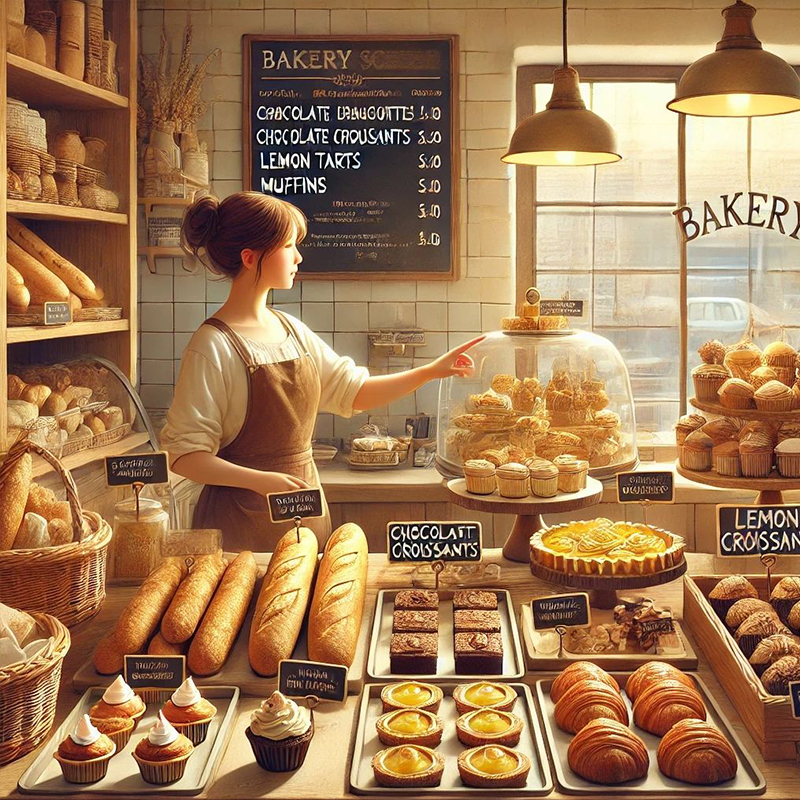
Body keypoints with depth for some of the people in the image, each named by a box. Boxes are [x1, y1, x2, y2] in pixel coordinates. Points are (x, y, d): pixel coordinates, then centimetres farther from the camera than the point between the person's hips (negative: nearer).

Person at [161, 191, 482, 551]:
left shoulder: (293, 331, 7)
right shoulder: (213, 346, -15)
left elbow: (354, 392, 14)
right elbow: (184, 454, -17)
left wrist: (431, 371, 6)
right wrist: (259, 480, -28)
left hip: (306, 509, 7)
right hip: (241, 521, -7)